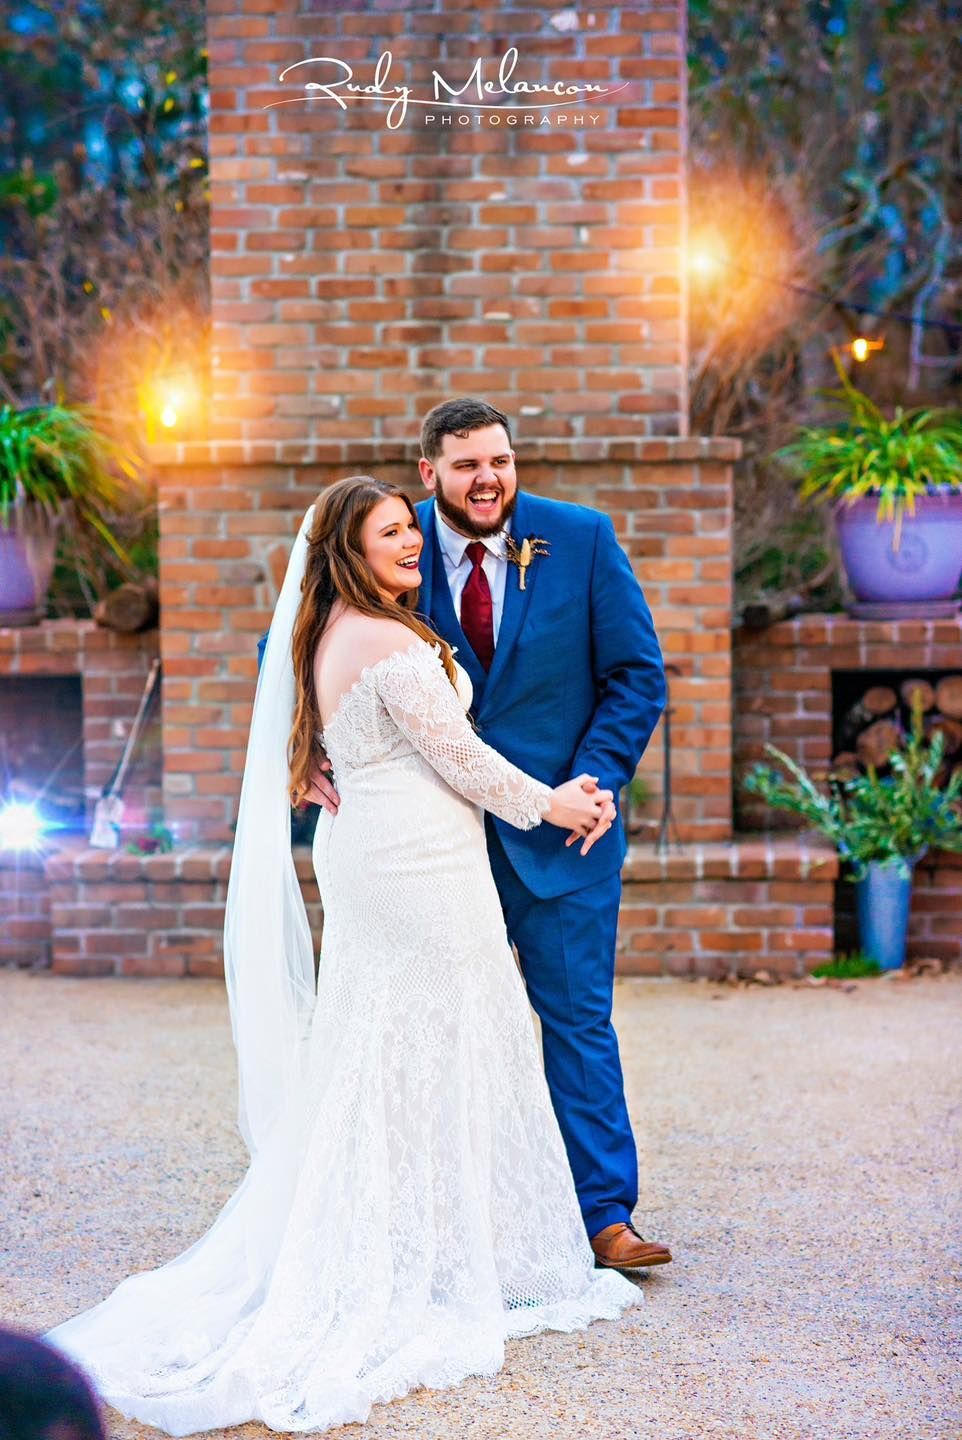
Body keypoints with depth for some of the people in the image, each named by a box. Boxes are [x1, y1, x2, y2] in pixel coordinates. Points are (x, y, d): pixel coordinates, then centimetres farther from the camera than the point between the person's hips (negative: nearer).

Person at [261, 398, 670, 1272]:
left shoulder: (582, 539, -5)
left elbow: (638, 674, -1)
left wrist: (594, 781, -14)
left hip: (560, 828, -1)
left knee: (577, 1019, 2)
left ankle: (606, 1216, 9)